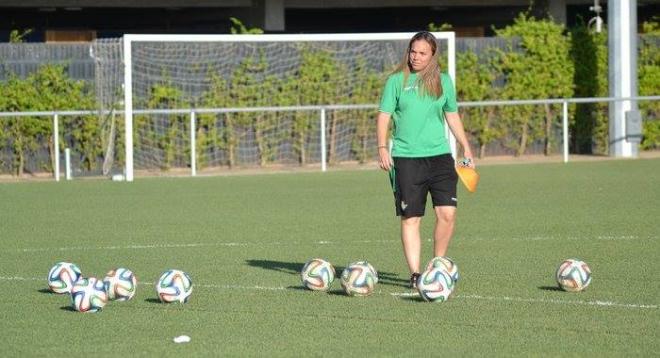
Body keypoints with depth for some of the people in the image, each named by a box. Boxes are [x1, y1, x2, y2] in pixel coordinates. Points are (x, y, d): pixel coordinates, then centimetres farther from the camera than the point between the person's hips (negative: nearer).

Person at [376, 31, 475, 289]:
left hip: (440, 155, 2)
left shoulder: (443, 81, 10)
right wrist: (382, 147, -11)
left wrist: (466, 148, 19)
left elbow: (452, 115, 20)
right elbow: (384, 115, 1)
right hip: (406, 158, -2)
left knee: (447, 212, -9)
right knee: (410, 218, -3)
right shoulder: (397, 81, 2)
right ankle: (415, 274, 2)